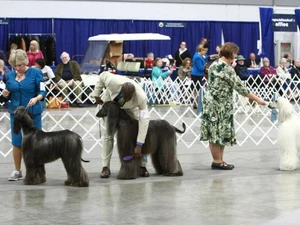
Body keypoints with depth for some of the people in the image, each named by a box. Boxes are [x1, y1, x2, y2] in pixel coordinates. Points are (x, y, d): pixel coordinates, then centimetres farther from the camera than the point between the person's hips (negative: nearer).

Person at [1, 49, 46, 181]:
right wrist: (5, 94, -9)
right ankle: (17, 171, 11)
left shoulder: (35, 73, -6)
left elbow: (42, 92, -8)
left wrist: (35, 98, -28)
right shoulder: (10, 76, 6)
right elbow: (9, 96, 14)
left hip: (33, 112, -3)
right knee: (16, 142, 1)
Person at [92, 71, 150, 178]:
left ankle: (142, 166, 1)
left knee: (137, 133, -8)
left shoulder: (141, 97, -40)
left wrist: (139, 145, -42)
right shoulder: (113, 81, -41)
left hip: (130, 108, 0)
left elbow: (144, 120, -39)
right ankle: (106, 167, -2)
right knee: (108, 133, -5)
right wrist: (96, 95, -12)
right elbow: (102, 75, -18)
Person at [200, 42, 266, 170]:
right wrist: (257, 99, -10)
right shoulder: (227, 68, -16)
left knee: (215, 132, 10)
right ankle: (217, 161, 5)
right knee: (218, 132, -2)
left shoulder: (214, 64, 11)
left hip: (210, 101, 9)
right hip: (220, 104, -9)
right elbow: (239, 87, -16)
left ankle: (219, 160, 15)